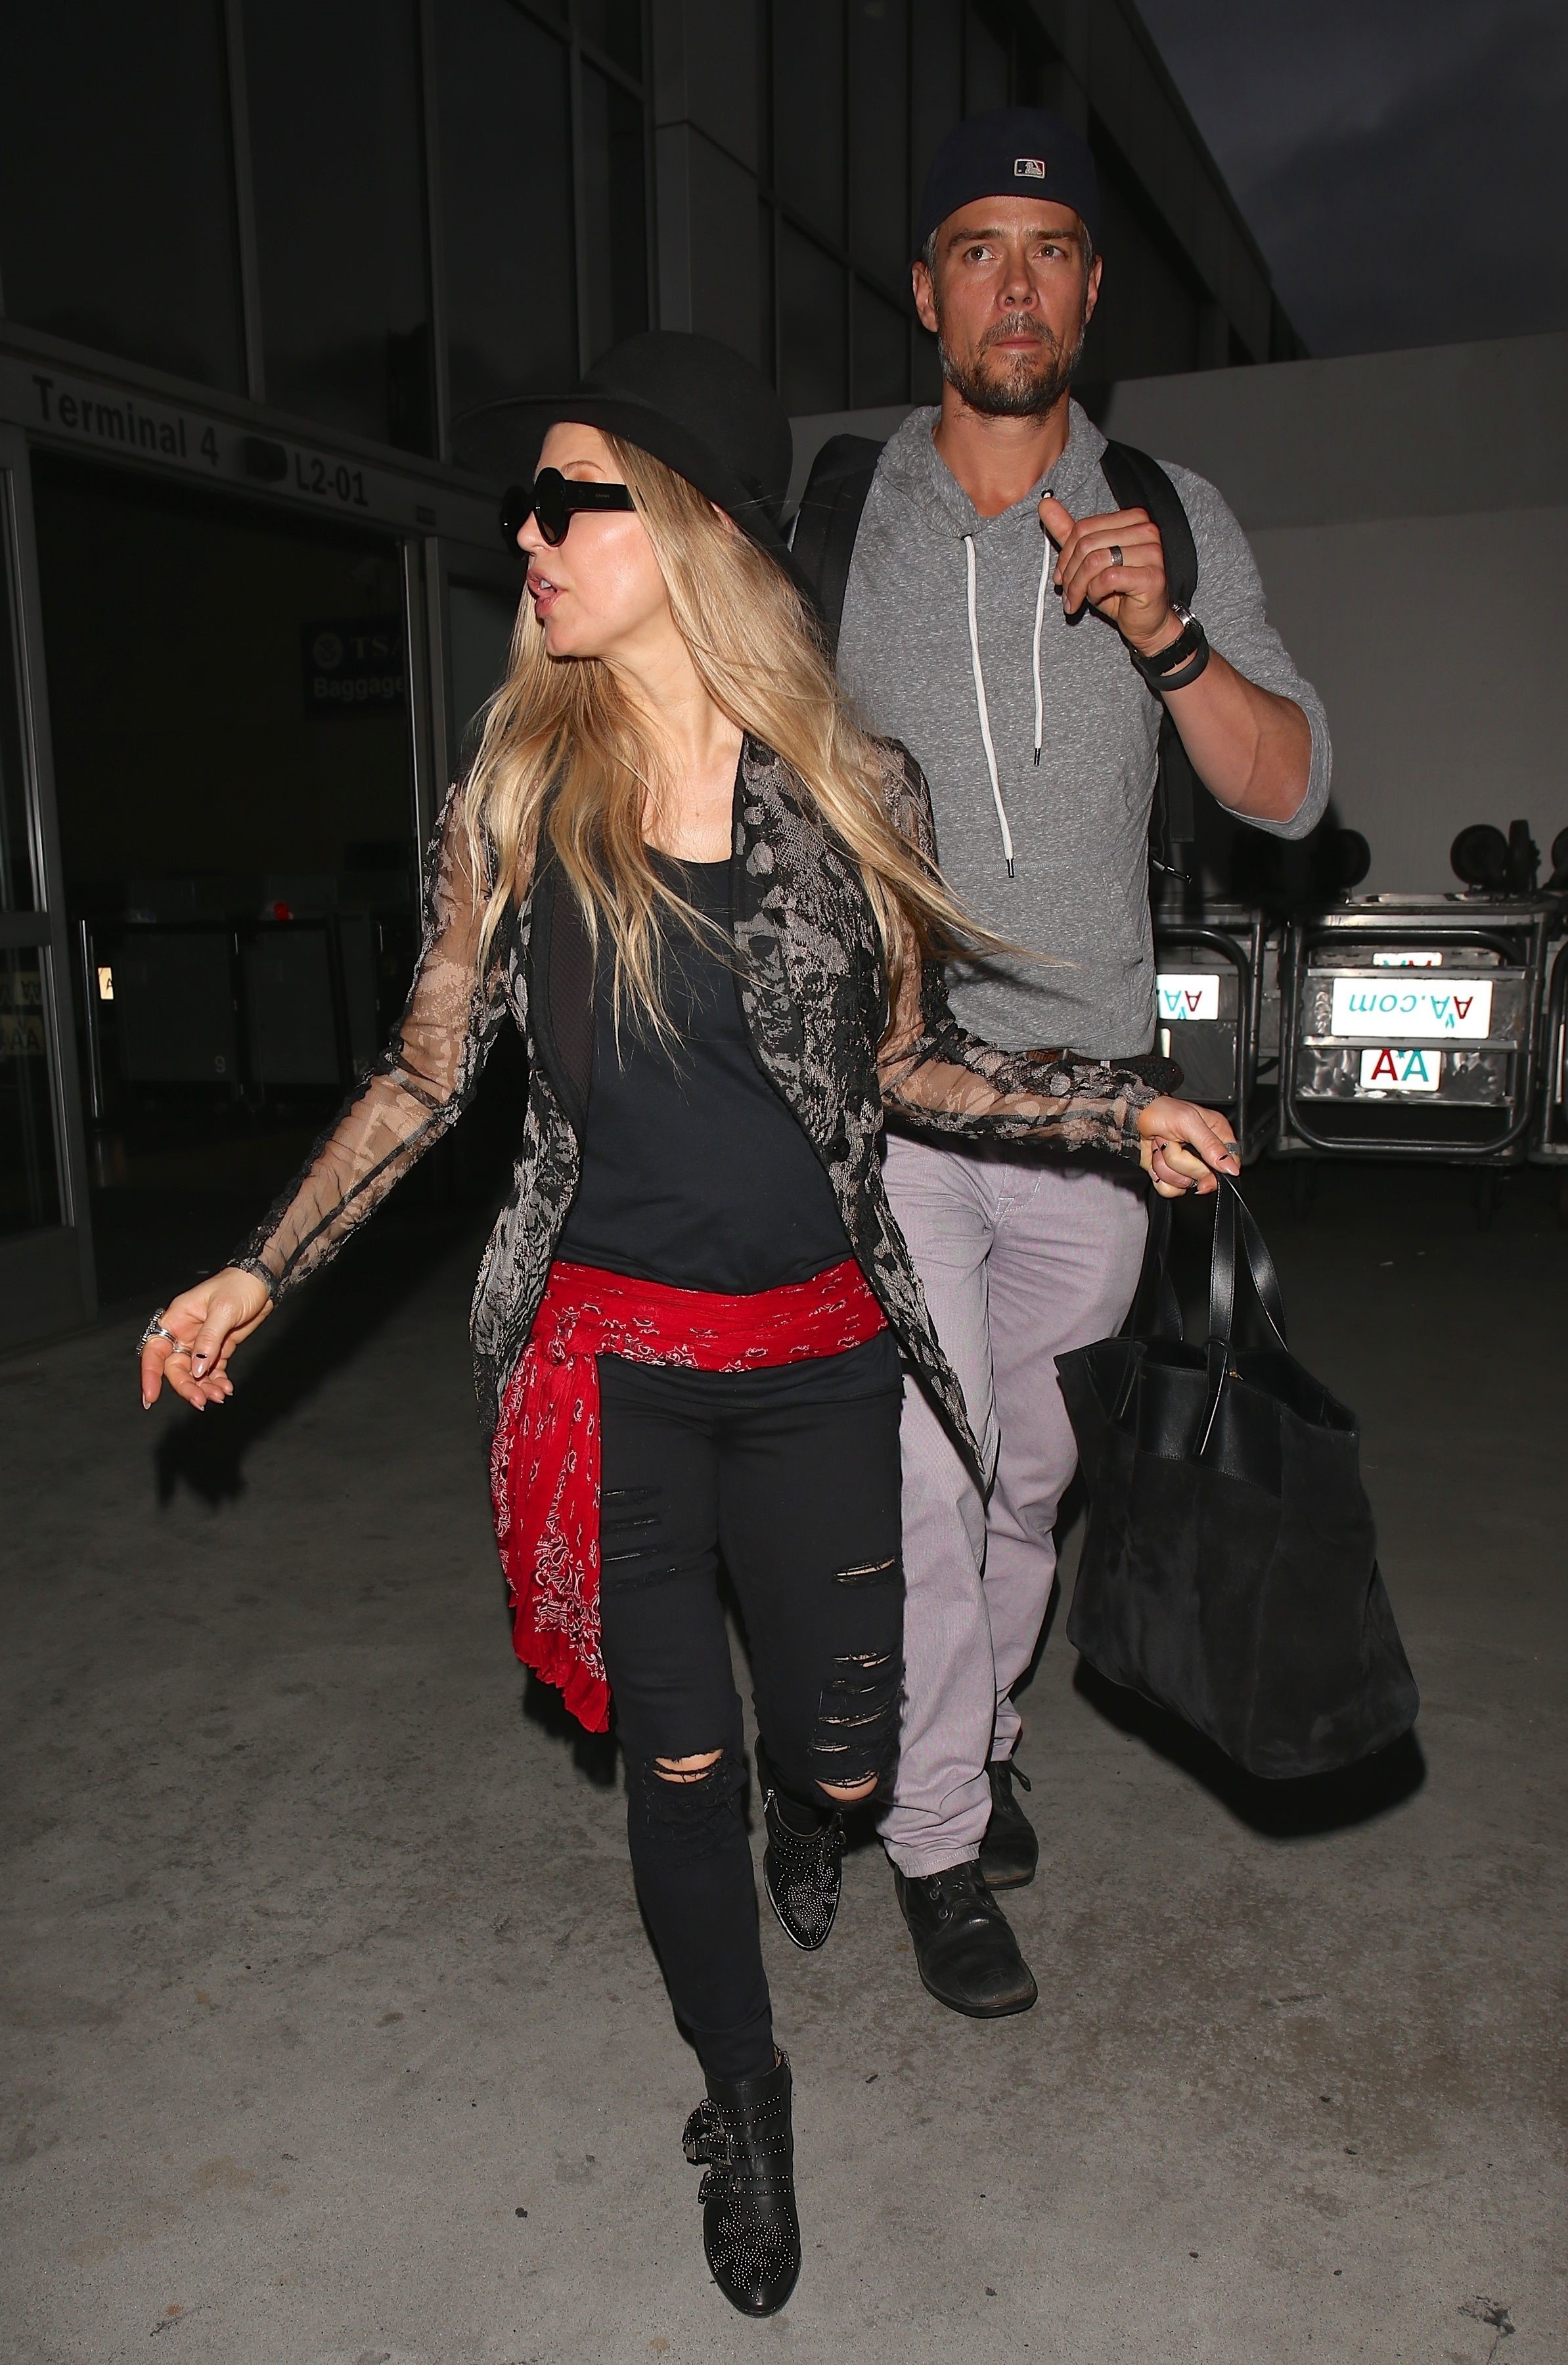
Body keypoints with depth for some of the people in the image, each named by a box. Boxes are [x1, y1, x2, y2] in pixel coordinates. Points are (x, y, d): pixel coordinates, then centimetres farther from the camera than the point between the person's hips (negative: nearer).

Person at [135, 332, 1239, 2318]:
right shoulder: (513, 795, -2)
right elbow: (426, 1073, 4)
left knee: (836, 1758, 9)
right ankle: (741, 2094, 37)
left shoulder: (852, 793, -2)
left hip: (818, 1354, 1)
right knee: (678, 1758, 7)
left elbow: (903, 1065, 7)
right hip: (607, 1355, 0)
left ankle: (784, 1803, 52)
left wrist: (1120, 1109, -4)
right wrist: (256, 1276, 0)